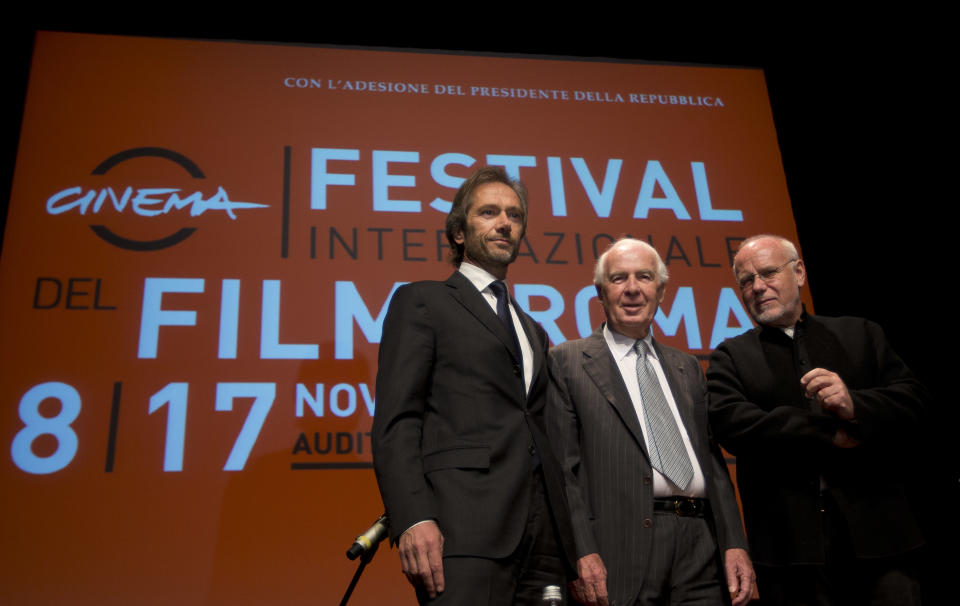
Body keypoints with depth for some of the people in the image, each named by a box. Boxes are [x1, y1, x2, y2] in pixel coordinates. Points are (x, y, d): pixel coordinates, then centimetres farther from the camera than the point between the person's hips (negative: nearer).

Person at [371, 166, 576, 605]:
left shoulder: (533, 331, 25)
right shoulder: (421, 302, 7)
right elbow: (395, 419, -4)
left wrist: (573, 544, 10)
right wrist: (413, 518, -17)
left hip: (543, 534, 6)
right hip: (465, 527, -6)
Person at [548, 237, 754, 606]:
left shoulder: (688, 368, 19)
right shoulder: (567, 362, 3)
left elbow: (713, 460, 15)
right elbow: (562, 467, -5)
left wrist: (735, 544, 5)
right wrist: (581, 553, -13)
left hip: (702, 547, 5)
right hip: (623, 552, -4)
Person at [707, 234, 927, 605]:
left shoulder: (861, 335, 13)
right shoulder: (730, 358, 7)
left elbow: (912, 400, 4)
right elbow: (731, 423, -10)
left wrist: (855, 405, -17)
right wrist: (832, 435, -12)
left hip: (875, 533, 2)